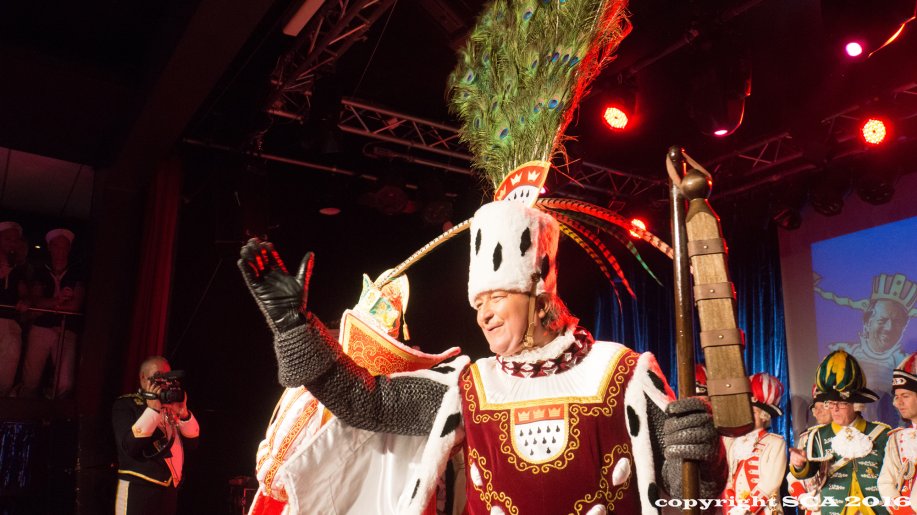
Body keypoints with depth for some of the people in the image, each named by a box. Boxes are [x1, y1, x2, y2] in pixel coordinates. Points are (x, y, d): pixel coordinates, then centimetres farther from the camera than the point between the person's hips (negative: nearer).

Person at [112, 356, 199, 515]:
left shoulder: (171, 406, 14)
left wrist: (183, 412, -7)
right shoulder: (125, 404, 0)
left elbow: (192, 443, 7)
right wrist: (152, 409, -17)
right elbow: (130, 446, -15)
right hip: (139, 491, -5)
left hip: (170, 491, 5)